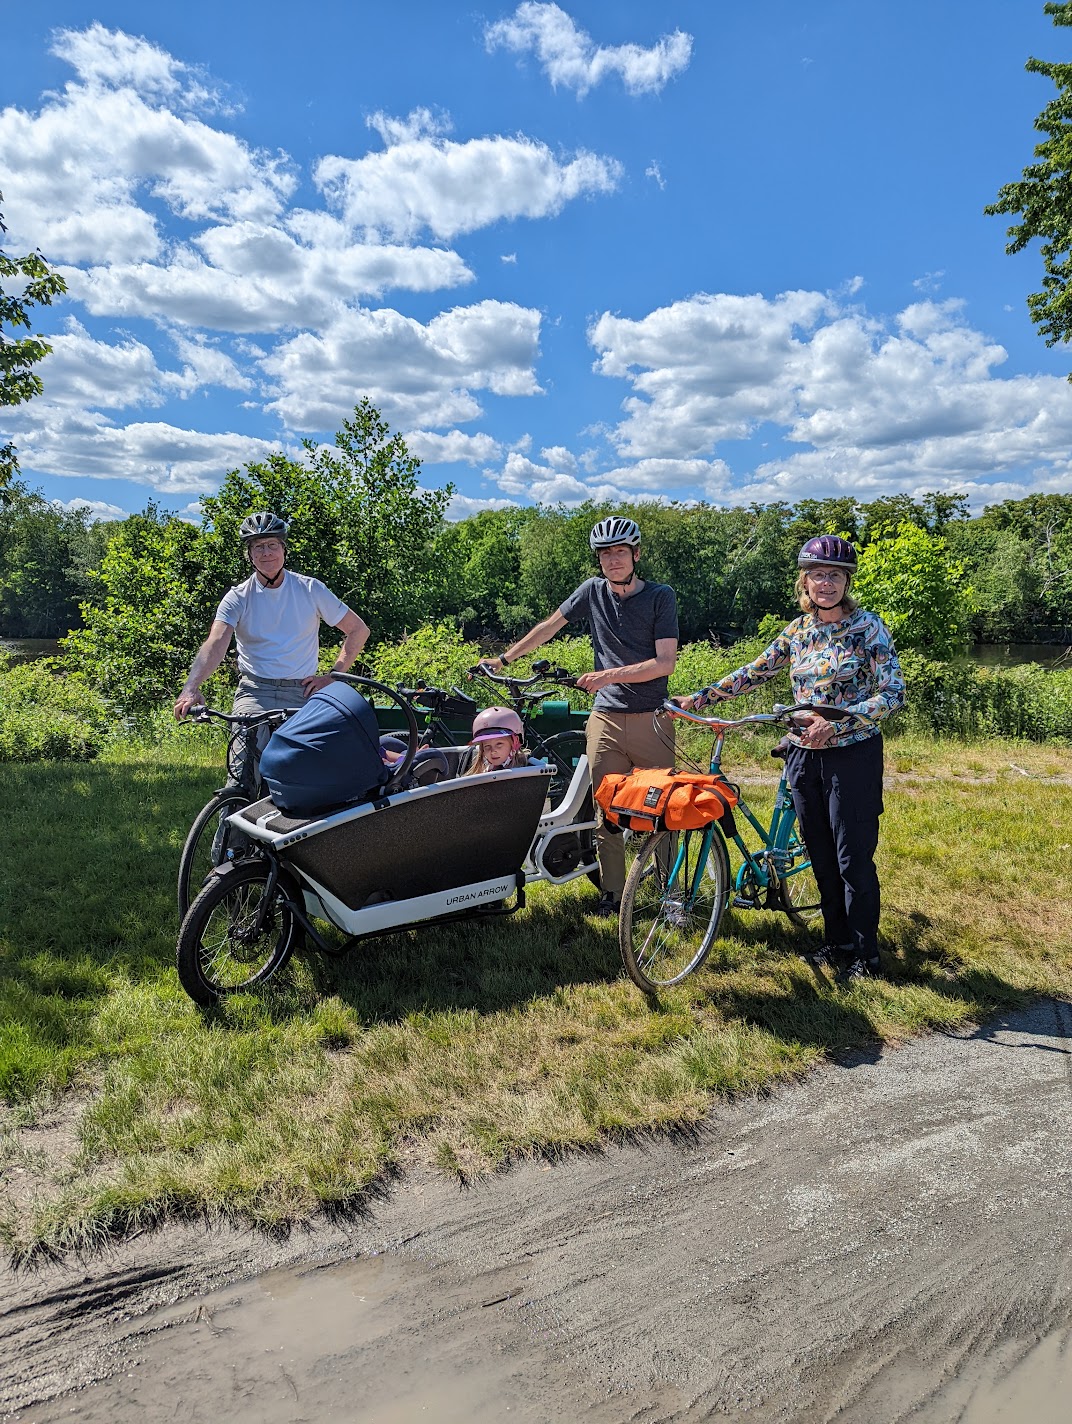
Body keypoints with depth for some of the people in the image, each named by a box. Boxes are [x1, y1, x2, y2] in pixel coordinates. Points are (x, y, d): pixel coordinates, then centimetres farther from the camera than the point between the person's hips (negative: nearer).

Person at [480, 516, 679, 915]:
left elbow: (666, 662, -11)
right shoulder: (593, 591, 6)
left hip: (650, 718, -2)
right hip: (606, 718, 2)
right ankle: (612, 891, 13)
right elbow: (549, 627, 17)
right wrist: (503, 659, 17)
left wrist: (609, 675, -20)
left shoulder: (660, 596, -3)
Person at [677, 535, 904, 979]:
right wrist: (702, 695, 4)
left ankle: (864, 954, 18)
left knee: (853, 857, 1)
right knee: (821, 856, 12)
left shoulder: (867, 626, -9)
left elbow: (893, 693, -15)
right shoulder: (799, 629, 6)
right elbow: (756, 671, 11)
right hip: (805, 757, 5)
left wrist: (835, 723, -26)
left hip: (852, 755, -5)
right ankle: (837, 942, 28)